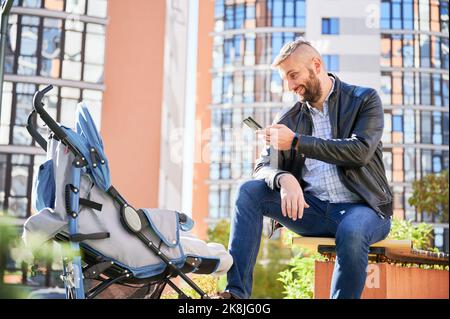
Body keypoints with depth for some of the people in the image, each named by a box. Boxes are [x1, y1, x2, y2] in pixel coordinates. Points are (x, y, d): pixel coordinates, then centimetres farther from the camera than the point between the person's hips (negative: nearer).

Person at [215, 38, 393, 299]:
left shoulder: (365, 99, 3)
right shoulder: (289, 119, 12)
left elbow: (360, 151, -13)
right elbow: (264, 168, 5)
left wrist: (297, 141, -15)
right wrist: (284, 179, -20)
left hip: (361, 208, -4)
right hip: (311, 209, 4)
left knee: (351, 231, -38)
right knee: (249, 191, -16)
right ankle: (236, 292, -20)